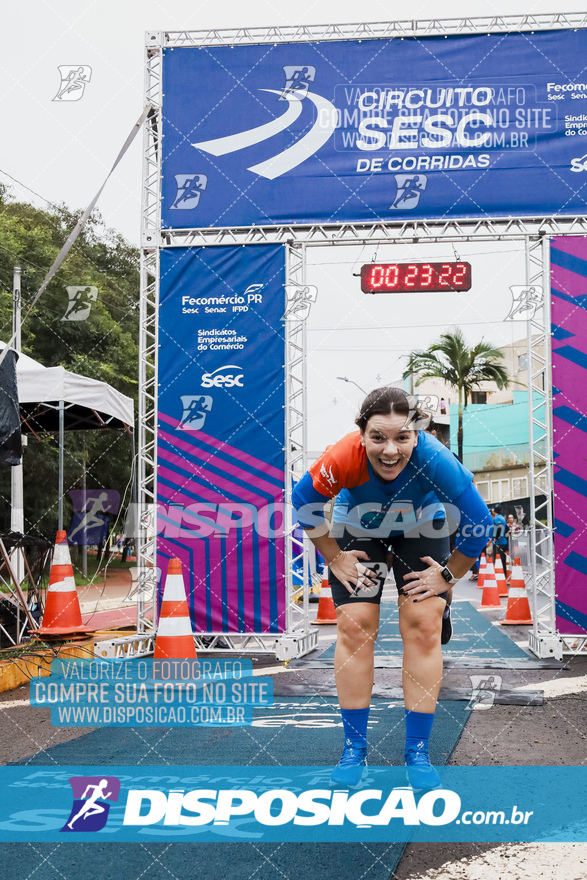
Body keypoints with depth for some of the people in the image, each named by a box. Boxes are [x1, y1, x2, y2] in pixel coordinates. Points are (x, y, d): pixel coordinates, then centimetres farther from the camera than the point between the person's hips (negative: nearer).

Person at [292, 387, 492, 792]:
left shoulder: (434, 460, -39)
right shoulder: (343, 458, -38)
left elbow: (479, 522, -24)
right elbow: (304, 501, -16)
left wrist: (449, 574, -14)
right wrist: (334, 558, -11)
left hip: (421, 531, 0)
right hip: (358, 531, 0)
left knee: (424, 625, -10)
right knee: (355, 627, -7)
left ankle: (418, 751, 4)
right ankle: (355, 749, 7)